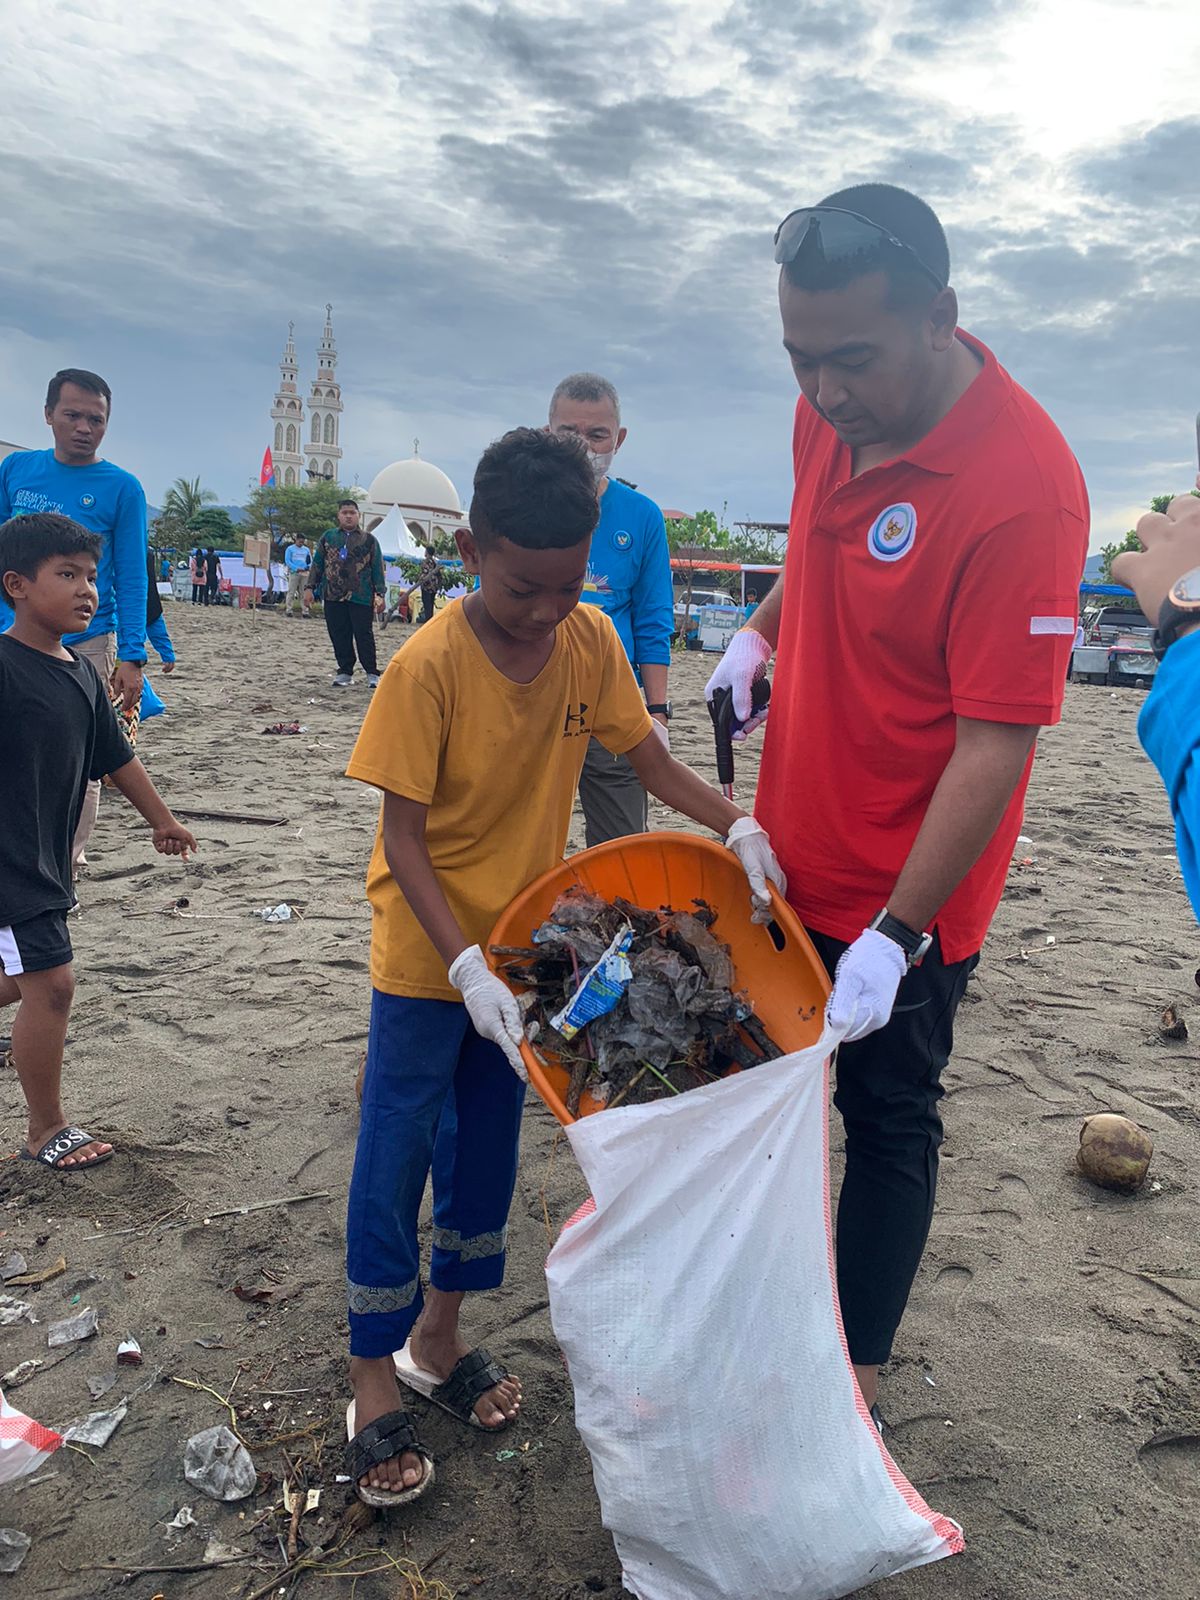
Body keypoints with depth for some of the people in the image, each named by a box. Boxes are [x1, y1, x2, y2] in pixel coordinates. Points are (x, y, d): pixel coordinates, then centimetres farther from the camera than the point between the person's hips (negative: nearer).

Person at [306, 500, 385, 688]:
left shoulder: (369, 539, 6)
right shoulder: (328, 537, 13)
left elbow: (378, 568, 4)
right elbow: (317, 564, 14)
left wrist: (379, 594, -4)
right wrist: (310, 588, 7)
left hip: (360, 597, -3)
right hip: (332, 597, 3)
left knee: (364, 635, -4)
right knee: (338, 636, 5)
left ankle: (372, 673, 3)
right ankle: (345, 672, 14)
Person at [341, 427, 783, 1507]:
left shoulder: (592, 640, -7)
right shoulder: (429, 665, -22)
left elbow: (651, 760, 0)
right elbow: (403, 838, -20)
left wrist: (738, 826, -18)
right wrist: (466, 967, -27)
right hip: (428, 953, -5)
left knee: (489, 1143, 17)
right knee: (395, 1157, 5)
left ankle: (438, 1337, 38)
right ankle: (374, 1381, 24)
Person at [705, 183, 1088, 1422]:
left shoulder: (1021, 488, -27)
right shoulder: (831, 414, -3)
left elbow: (995, 751, -26)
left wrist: (897, 932, -24)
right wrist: (759, 628, 1)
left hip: (903, 895, -7)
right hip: (791, 854, 8)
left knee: (888, 1121, 11)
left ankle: (854, 1374, 33)